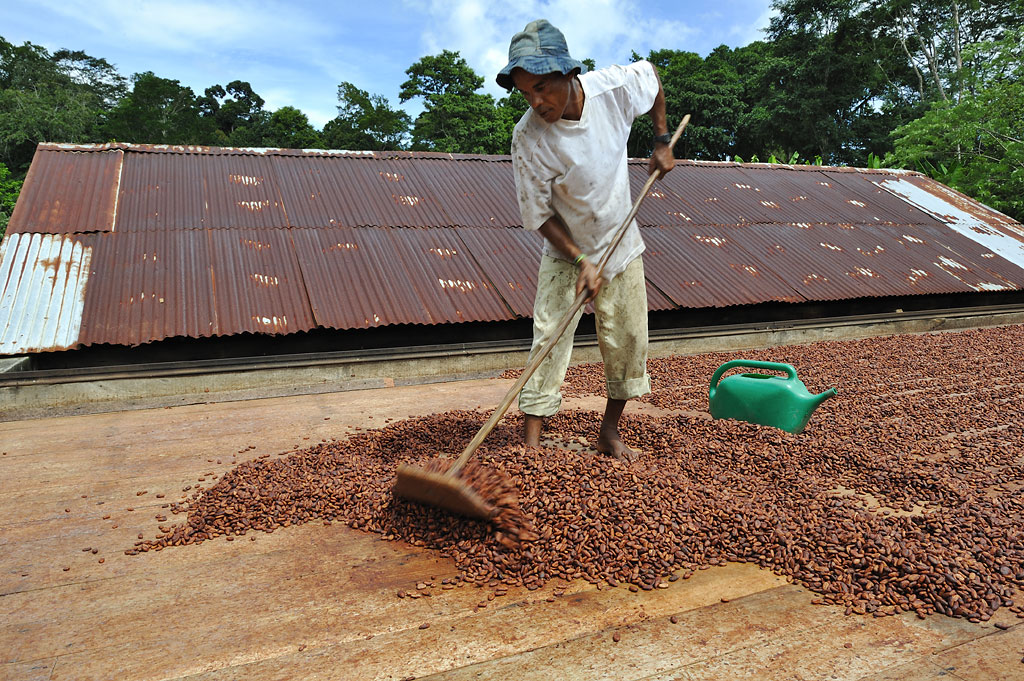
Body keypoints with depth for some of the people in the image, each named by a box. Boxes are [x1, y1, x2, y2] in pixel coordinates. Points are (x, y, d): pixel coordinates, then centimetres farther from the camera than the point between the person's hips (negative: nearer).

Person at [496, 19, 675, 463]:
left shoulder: (615, 86, -18)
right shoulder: (528, 138, -24)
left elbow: (652, 75, 7)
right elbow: (539, 214, -16)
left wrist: (662, 141, 6)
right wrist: (580, 261, -24)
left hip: (622, 244, 3)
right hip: (565, 253, -3)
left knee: (629, 343, 8)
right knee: (549, 342, -13)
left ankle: (610, 430, 27)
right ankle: (531, 445, -7)